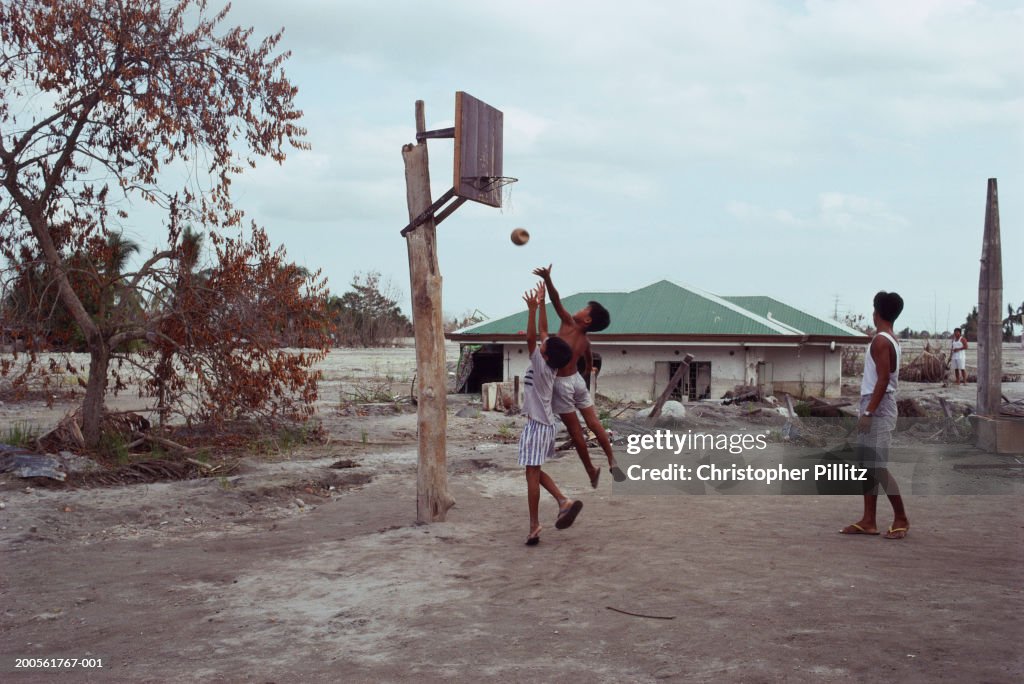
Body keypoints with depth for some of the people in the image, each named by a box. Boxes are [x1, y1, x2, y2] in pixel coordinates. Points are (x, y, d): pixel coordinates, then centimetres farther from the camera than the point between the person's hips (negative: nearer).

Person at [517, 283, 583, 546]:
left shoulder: (541, 366, -16)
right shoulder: (549, 364, 4)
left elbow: (531, 339, -26)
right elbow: (544, 332, 12)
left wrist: (532, 310, -30)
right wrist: (541, 304, 13)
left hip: (537, 425, -9)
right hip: (545, 424, 9)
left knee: (532, 473, -5)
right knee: (535, 470, 17)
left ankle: (534, 526, -3)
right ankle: (563, 502, 4)